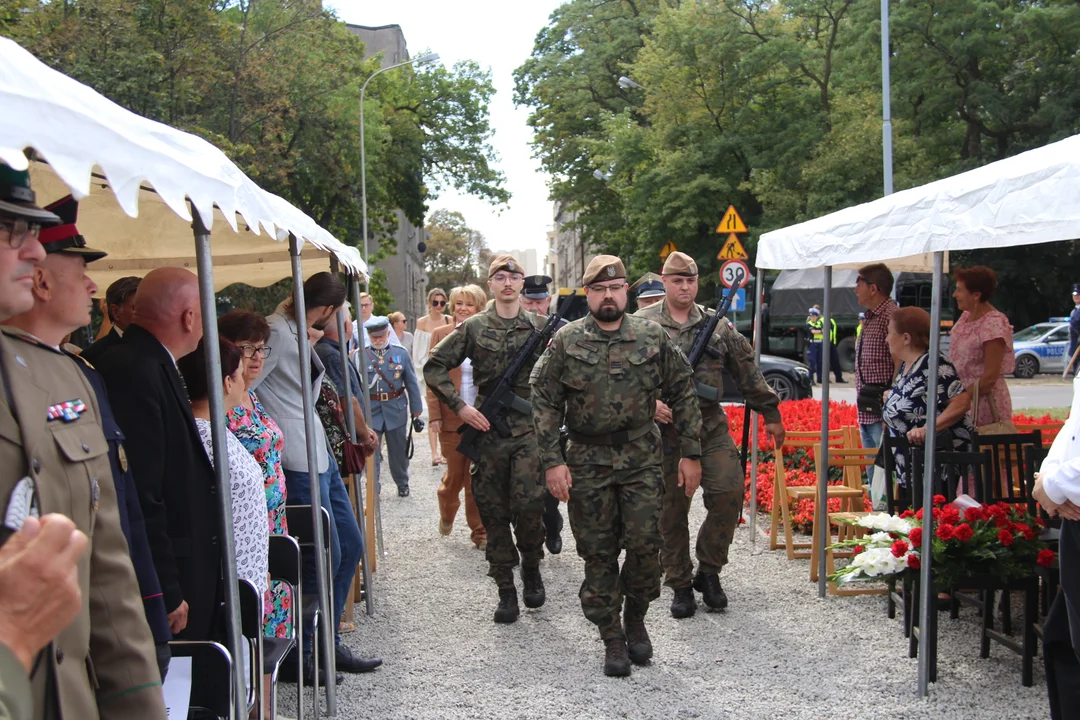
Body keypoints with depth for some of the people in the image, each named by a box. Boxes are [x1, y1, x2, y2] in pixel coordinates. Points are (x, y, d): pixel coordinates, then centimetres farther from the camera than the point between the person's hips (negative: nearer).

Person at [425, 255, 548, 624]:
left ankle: (531, 569, 16)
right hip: (487, 429, 1)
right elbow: (434, 366, 7)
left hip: (528, 429, -1)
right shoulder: (474, 327, 4)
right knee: (493, 511, 4)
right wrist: (459, 405, -2)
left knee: (529, 505, -12)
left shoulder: (539, 327, 6)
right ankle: (505, 589, 15)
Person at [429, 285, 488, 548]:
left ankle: (480, 532, 17)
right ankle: (446, 514, 39)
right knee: (455, 474, 9)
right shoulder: (440, 335, 3)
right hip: (452, 418, 0)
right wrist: (434, 415, -5)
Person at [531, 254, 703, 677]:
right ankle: (612, 639, 18)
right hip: (587, 463, 0)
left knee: (645, 544, -4)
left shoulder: (652, 337, 1)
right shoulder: (566, 342, -1)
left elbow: (683, 393, 6)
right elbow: (544, 403, -1)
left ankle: (636, 620, 23)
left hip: (642, 459, 0)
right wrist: (552, 461, -8)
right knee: (598, 554, 5)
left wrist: (691, 454, 3)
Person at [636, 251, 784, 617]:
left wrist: (770, 413, 16)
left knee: (729, 492, -9)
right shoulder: (641, 325, 1)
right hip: (665, 428, -2)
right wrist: (648, 401, -18)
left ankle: (708, 570, 11)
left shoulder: (717, 325, 10)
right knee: (672, 508, 4)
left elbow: (747, 372, 14)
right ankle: (680, 584, 18)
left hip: (711, 425, 2)